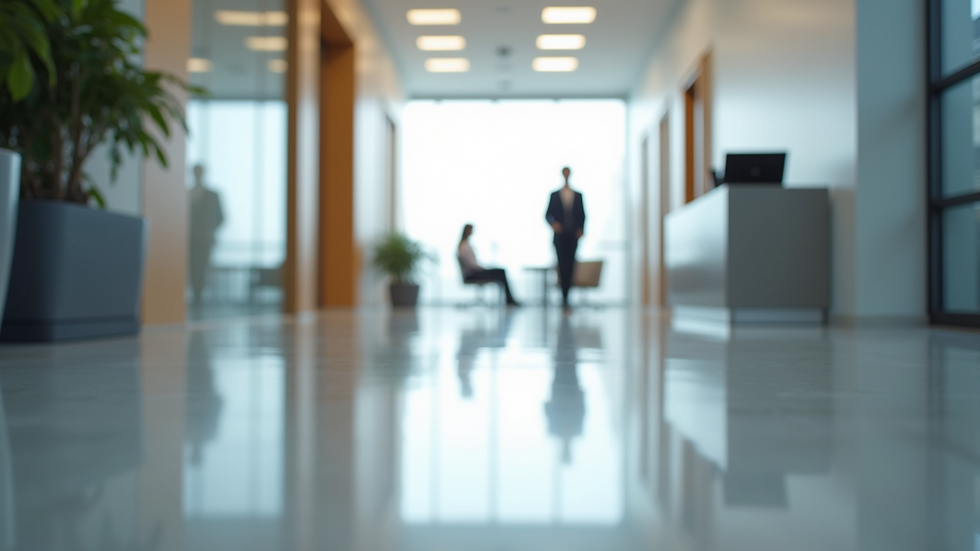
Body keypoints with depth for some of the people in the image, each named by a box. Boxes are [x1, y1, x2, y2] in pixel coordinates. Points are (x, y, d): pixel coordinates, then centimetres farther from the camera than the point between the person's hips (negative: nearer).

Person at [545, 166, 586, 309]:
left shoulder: (578, 196, 10)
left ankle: (566, 295, 2)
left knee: (570, 264, -5)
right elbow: (548, 214, 6)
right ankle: (564, 295, -4)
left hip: (573, 236, 1)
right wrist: (552, 223, -13)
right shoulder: (554, 195, 8)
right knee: (562, 265, -7)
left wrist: (581, 229, -2)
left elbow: (582, 215, 12)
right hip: (560, 236, -1)